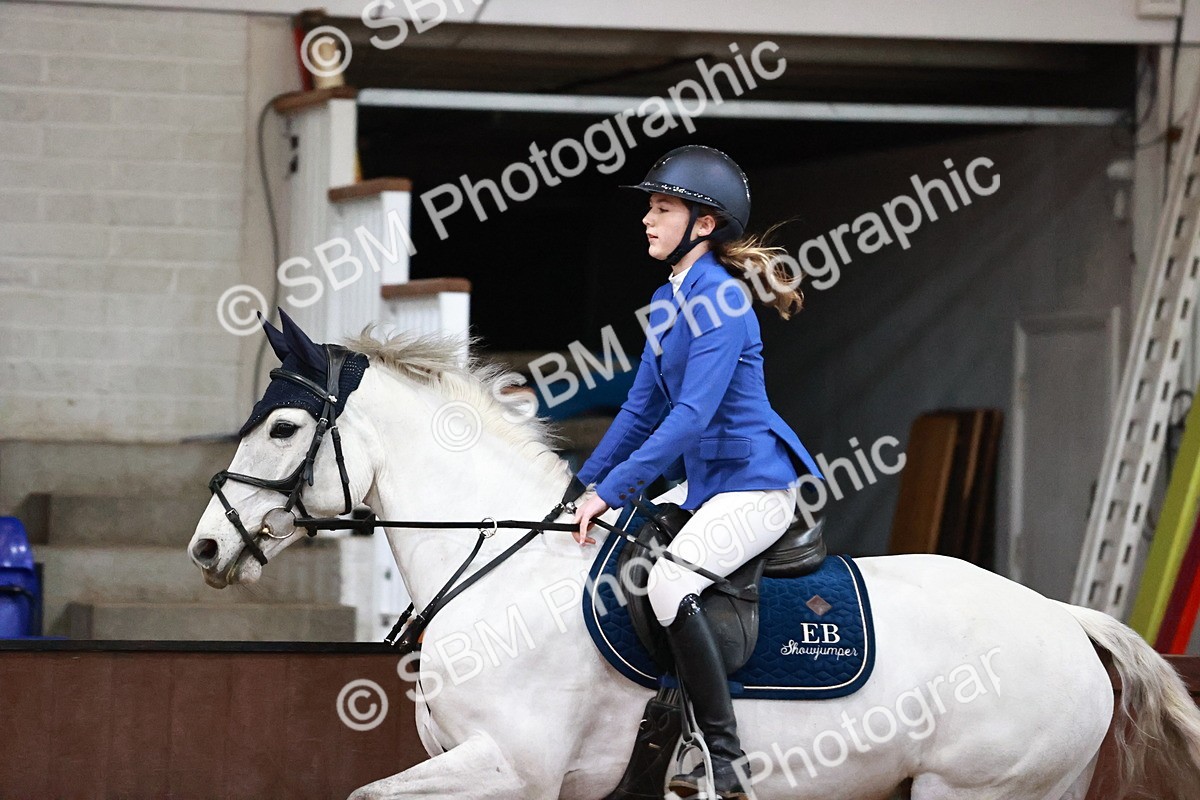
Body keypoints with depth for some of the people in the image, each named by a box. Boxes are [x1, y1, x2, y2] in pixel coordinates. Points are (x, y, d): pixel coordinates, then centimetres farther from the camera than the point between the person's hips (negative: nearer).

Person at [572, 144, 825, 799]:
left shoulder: (720, 301, -18)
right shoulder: (670, 301, 12)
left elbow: (692, 415, -25)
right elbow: (643, 408, 19)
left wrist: (612, 490, -26)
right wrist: (585, 486, 14)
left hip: (754, 485, -11)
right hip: (704, 481, 11)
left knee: (669, 581, -31)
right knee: (603, 544, 14)